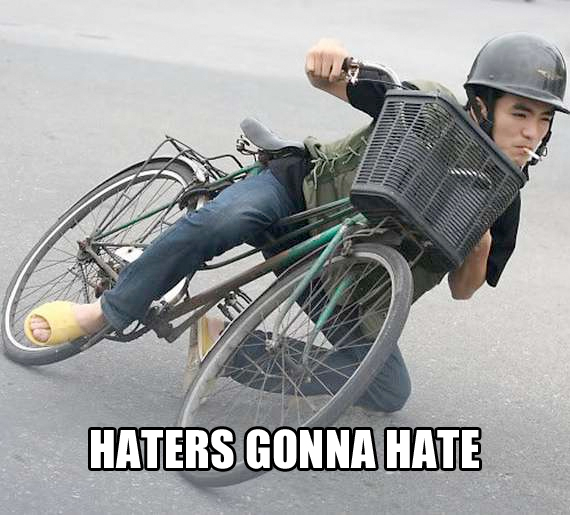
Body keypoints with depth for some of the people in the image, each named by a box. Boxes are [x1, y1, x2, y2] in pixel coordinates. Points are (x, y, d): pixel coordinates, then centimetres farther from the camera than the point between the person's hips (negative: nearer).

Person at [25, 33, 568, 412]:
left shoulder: (501, 204, -10)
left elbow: (463, 290, 0)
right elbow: (330, 79, -8)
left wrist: (479, 248, -24)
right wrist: (329, 57, -34)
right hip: (299, 193, -3)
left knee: (390, 394, -13)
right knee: (218, 221, -36)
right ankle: (105, 312, -18)